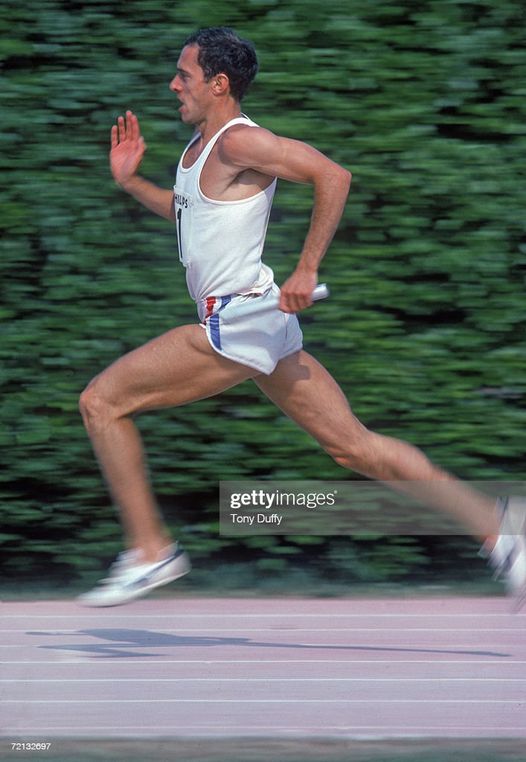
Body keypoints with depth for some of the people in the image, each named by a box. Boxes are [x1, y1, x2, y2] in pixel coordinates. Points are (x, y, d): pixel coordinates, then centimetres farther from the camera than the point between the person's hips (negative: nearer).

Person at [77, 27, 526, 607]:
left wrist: (306, 270, -22)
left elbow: (332, 175, -22)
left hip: (237, 323, -10)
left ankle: (149, 550, -2)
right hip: (254, 324, 10)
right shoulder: (200, 144, 16)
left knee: (102, 402, -5)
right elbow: (190, 212, 35)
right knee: (354, 446, 7)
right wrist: (131, 183, 21)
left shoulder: (238, 141, -13)